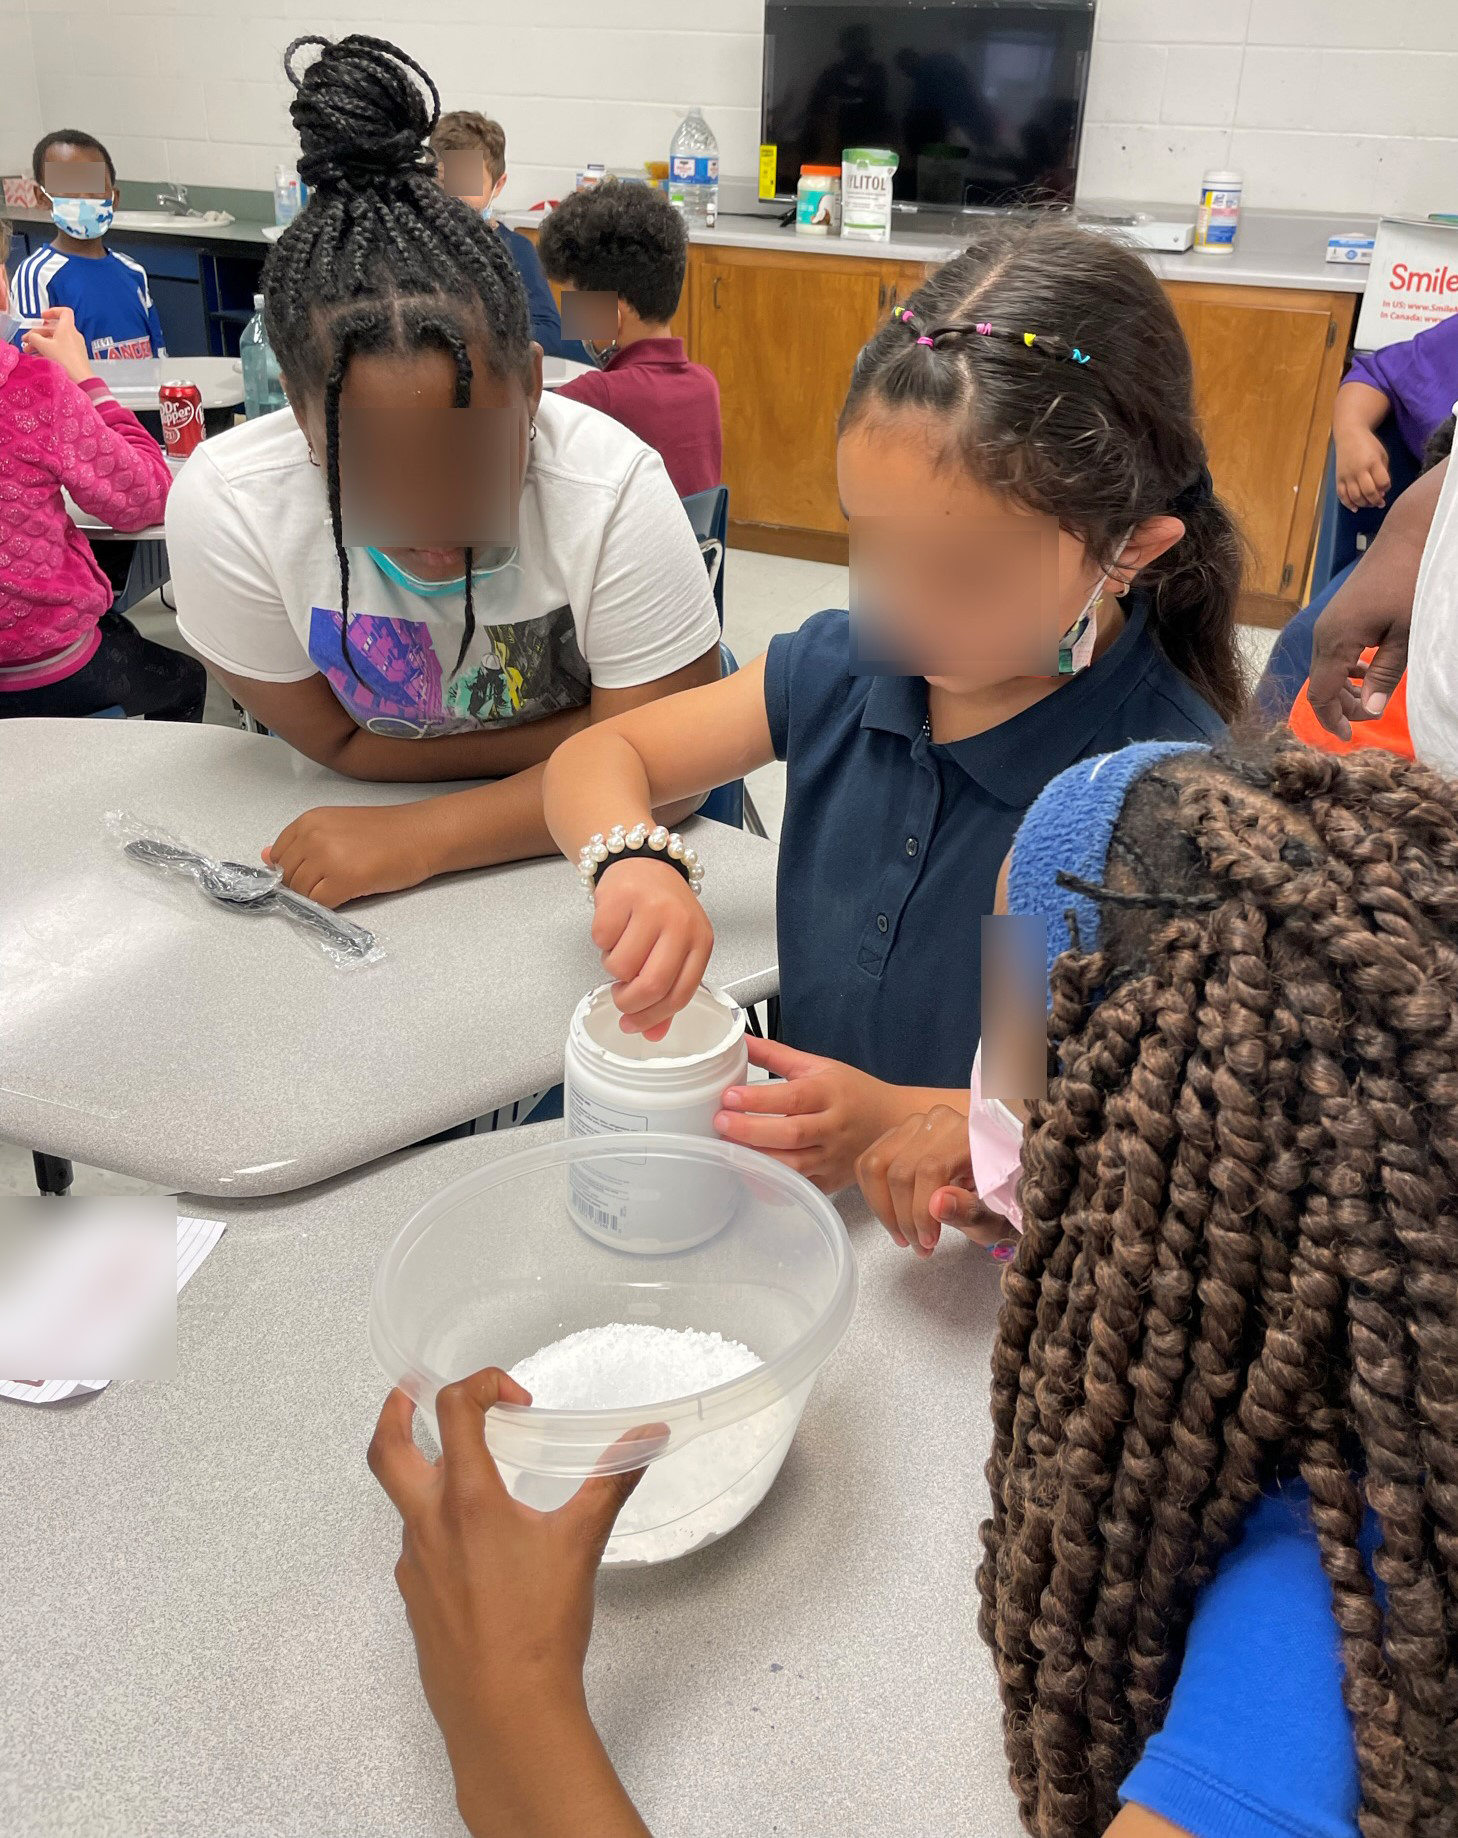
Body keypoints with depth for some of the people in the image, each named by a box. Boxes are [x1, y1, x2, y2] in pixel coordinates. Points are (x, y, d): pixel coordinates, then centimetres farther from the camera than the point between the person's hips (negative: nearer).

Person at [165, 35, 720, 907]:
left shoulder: (609, 489, -27)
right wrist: (597, 740, -18)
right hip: (370, 833, 2)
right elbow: (339, 742, -12)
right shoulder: (226, 504, -22)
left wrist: (420, 836, -31)